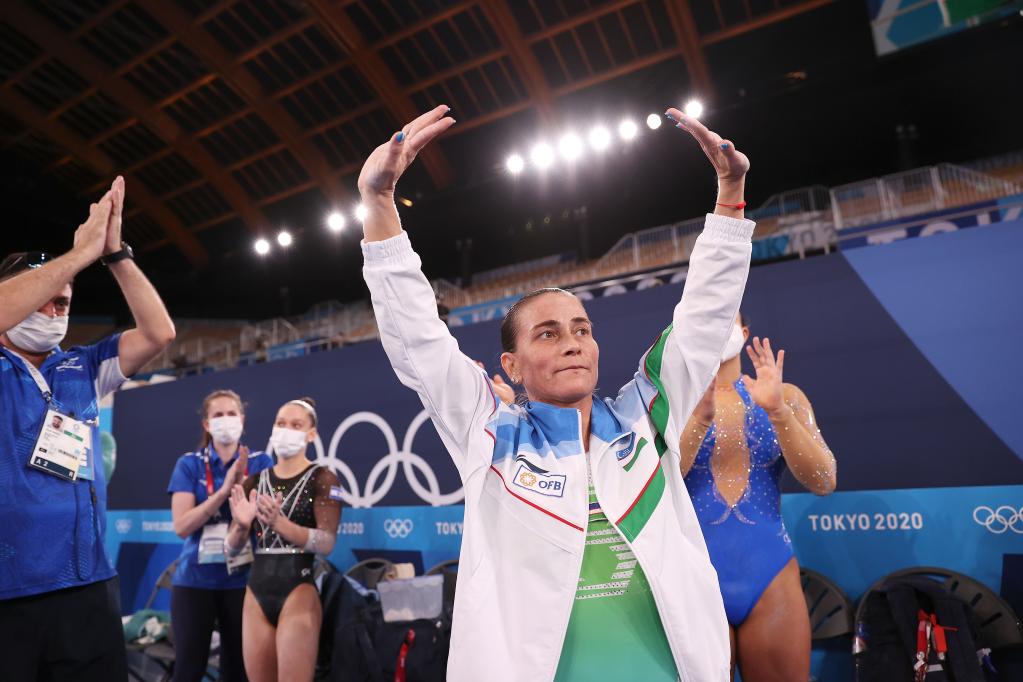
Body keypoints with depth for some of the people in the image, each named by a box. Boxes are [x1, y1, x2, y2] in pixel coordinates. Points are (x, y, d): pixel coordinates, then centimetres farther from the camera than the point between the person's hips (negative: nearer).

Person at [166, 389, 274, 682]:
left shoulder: (260, 463, 1)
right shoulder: (189, 464, 0)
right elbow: (182, 526, -10)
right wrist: (224, 491, -21)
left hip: (243, 580, 1)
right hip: (195, 580, 0)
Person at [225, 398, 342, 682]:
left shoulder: (322, 479, -5)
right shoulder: (254, 482, 9)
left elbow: (326, 543, -15)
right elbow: (232, 548, 8)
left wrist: (278, 522, -28)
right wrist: (242, 525, -14)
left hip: (298, 592, -5)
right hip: (257, 593, 5)